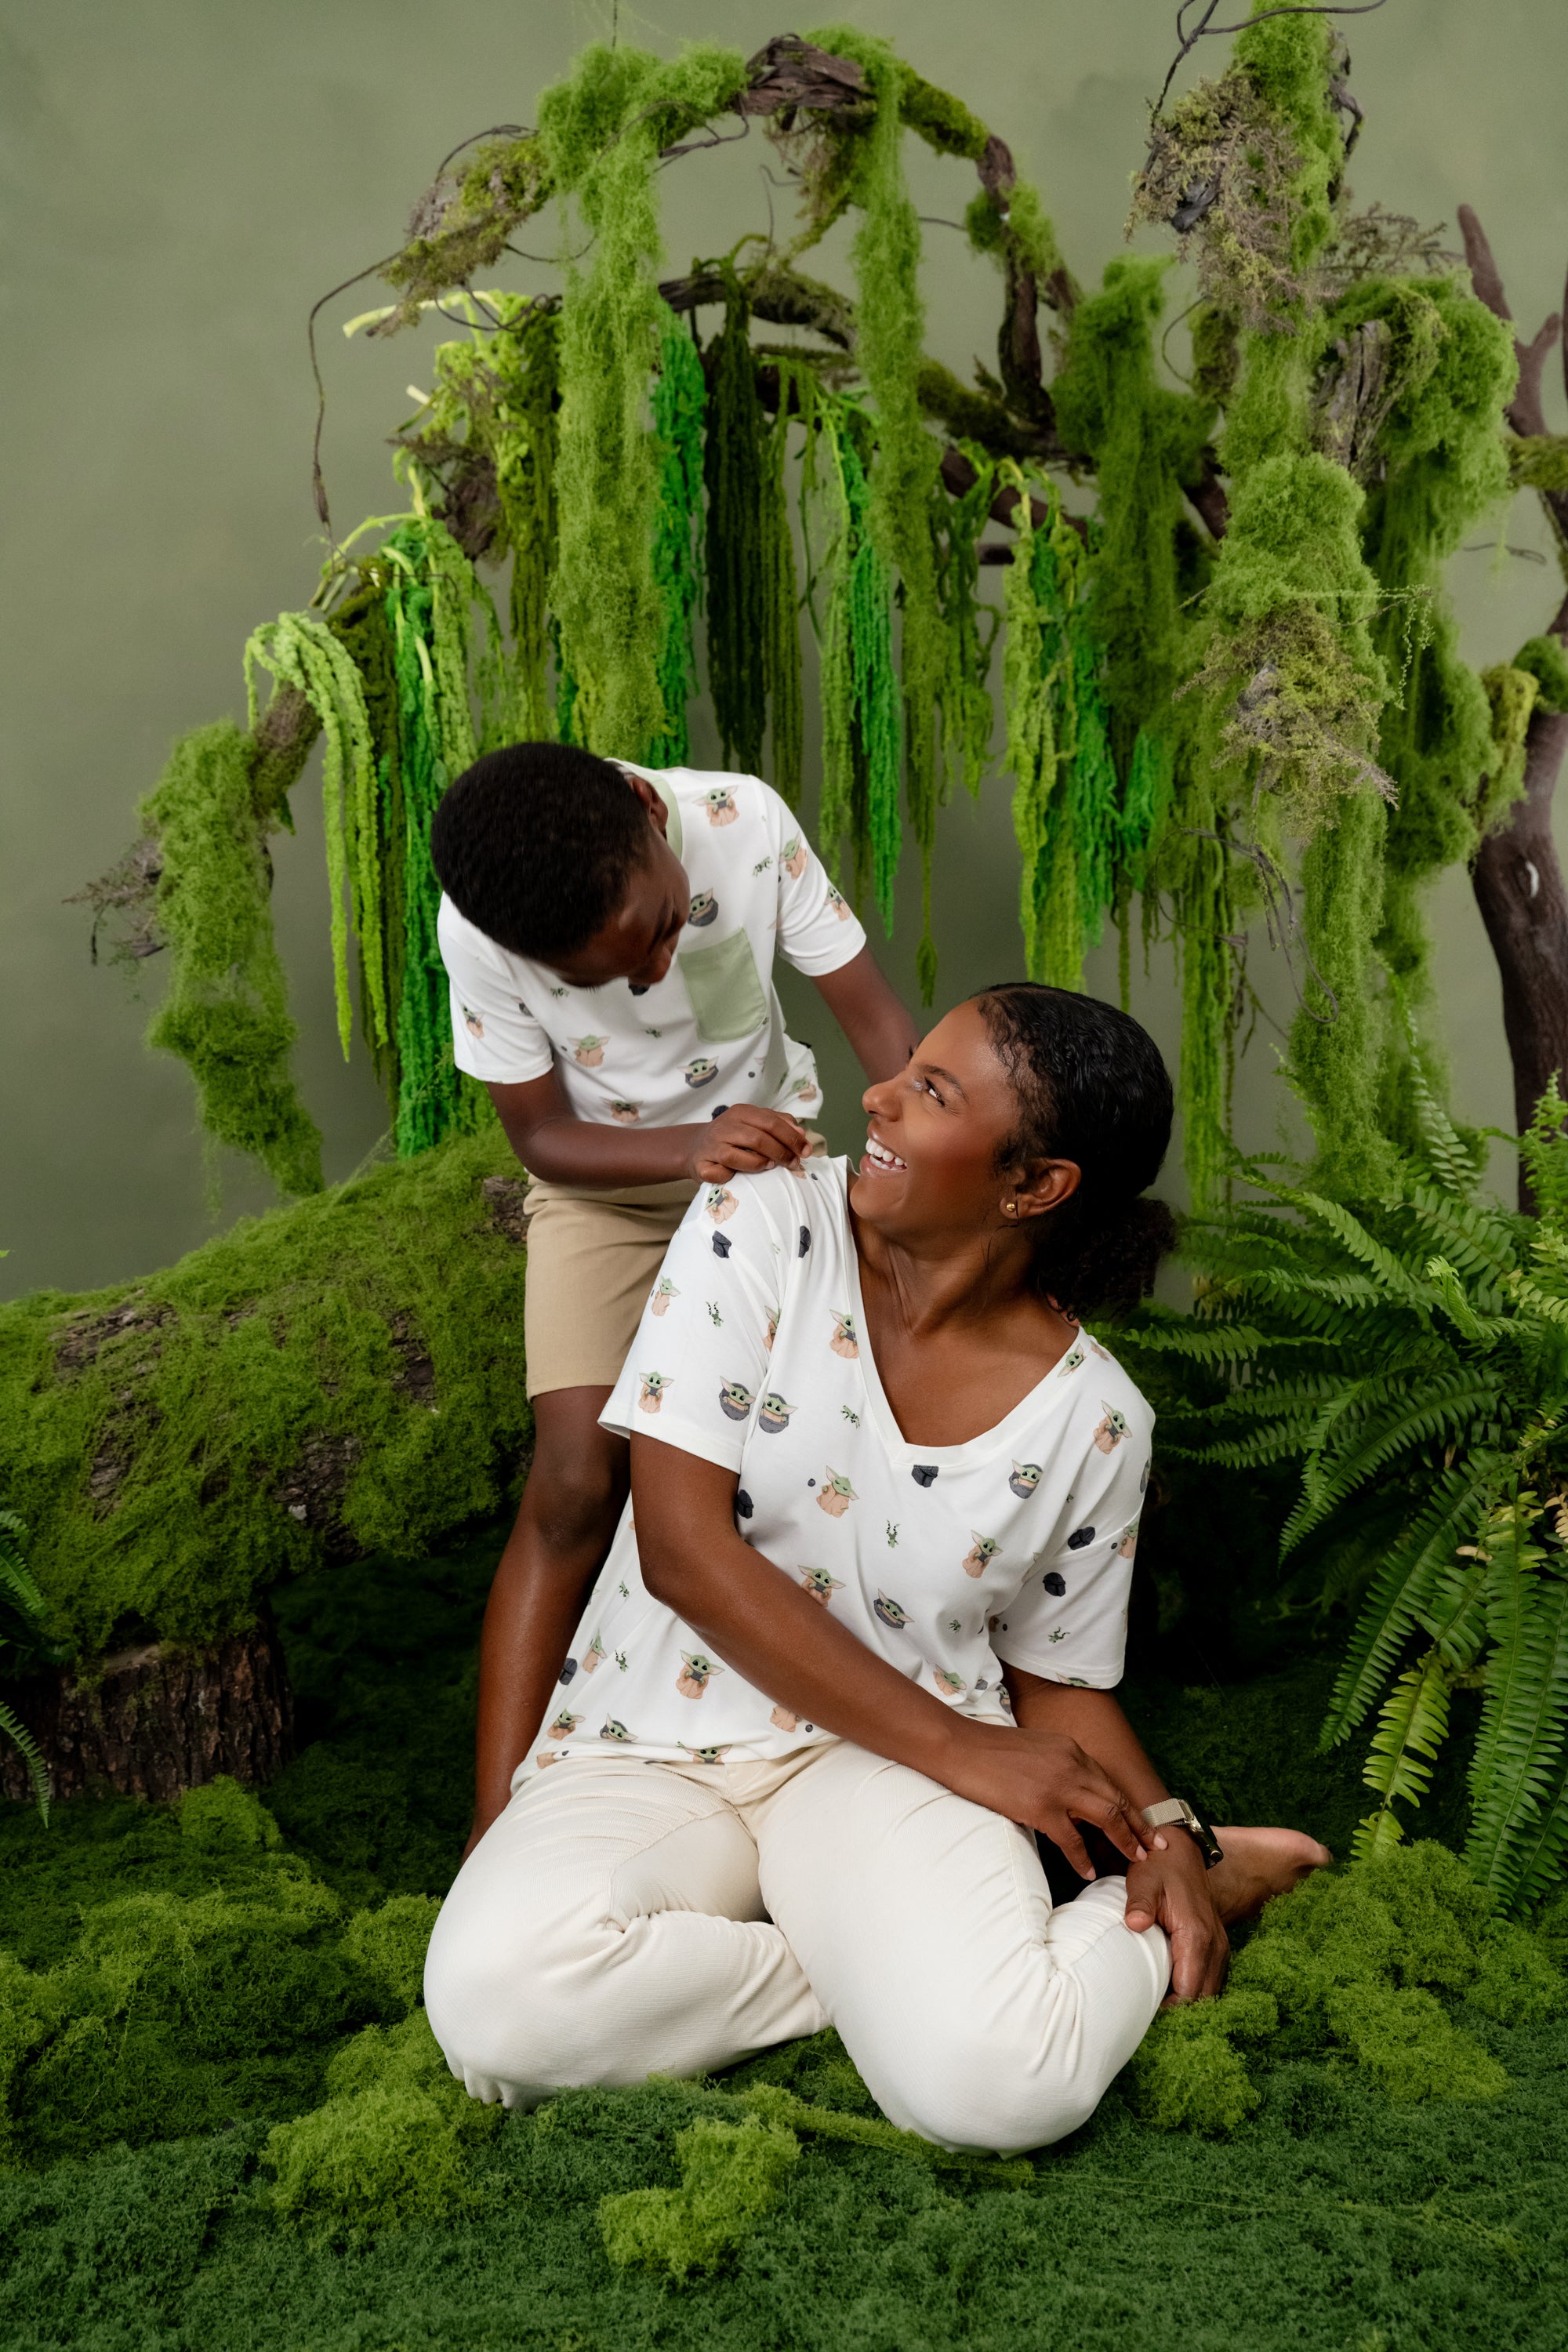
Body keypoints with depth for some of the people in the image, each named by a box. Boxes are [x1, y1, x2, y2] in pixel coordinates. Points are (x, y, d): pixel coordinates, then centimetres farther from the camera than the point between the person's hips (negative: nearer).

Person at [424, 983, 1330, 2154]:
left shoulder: (1094, 1418, -3)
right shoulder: (763, 1226, -9)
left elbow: (1058, 1680, 13)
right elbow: (683, 1546, -14)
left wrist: (1164, 1832, -9)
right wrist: (956, 1746, -14)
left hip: (897, 1761, 0)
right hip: (653, 1752, 1)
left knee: (1003, 2081, -31)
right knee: (499, 1996, -32)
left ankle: (1170, 1900, 1)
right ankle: (890, 1971, -9)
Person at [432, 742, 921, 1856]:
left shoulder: (744, 820, -27)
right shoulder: (477, 935, -27)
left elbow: (878, 1021, -20)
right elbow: (543, 1135, -15)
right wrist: (693, 1150, -33)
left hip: (765, 1140, 2)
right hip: (606, 1182, -1)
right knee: (576, 1485, -14)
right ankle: (497, 1835, -10)